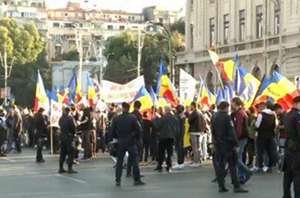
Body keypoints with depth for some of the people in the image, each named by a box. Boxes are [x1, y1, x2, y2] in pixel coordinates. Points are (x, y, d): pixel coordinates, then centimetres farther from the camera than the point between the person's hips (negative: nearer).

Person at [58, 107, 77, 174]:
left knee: (62, 153, 12)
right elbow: (73, 127, -11)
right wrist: (73, 133, 7)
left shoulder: (61, 118, 7)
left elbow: (60, 126, 11)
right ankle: (70, 168, -5)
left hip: (62, 136, 7)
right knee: (70, 153, -2)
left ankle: (61, 168, 14)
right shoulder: (69, 118, -13)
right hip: (68, 137, -7)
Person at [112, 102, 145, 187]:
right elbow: (139, 129, -9)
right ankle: (137, 180, 2)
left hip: (120, 143, 2)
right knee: (135, 161, 3)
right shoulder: (133, 118, -8)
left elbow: (113, 131, 2)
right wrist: (137, 138, 7)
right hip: (131, 142, -2)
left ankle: (118, 181, 8)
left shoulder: (116, 119, -2)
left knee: (119, 162, 9)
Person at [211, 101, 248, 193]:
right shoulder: (226, 117, -13)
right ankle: (236, 186, -2)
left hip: (218, 144, 6)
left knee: (219, 165, 9)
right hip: (227, 144, -6)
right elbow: (231, 132, -16)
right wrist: (235, 143, -12)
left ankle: (221, 186, 8)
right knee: (232, 165, -2)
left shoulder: (214, 117, 9)